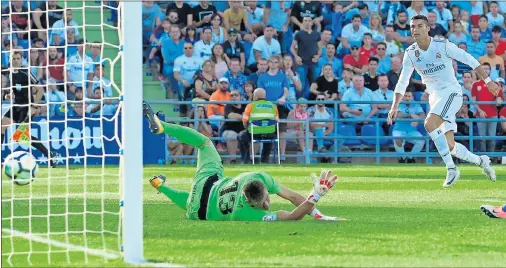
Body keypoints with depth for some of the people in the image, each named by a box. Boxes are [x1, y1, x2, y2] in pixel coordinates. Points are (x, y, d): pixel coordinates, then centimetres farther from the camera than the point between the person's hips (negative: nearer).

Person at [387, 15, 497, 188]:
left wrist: (488, 81, -1)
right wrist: (395, 106, 1)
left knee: (430, 124, -30)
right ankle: (480, 161, 23)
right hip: (434, 96, 5)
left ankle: (451, 168, -26)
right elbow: (402, 83, 10)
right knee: (449, 146, -1)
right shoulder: (410, 53, 4)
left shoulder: (443, 45, -10)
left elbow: (469, 60, -3)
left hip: (451, 91, -5)